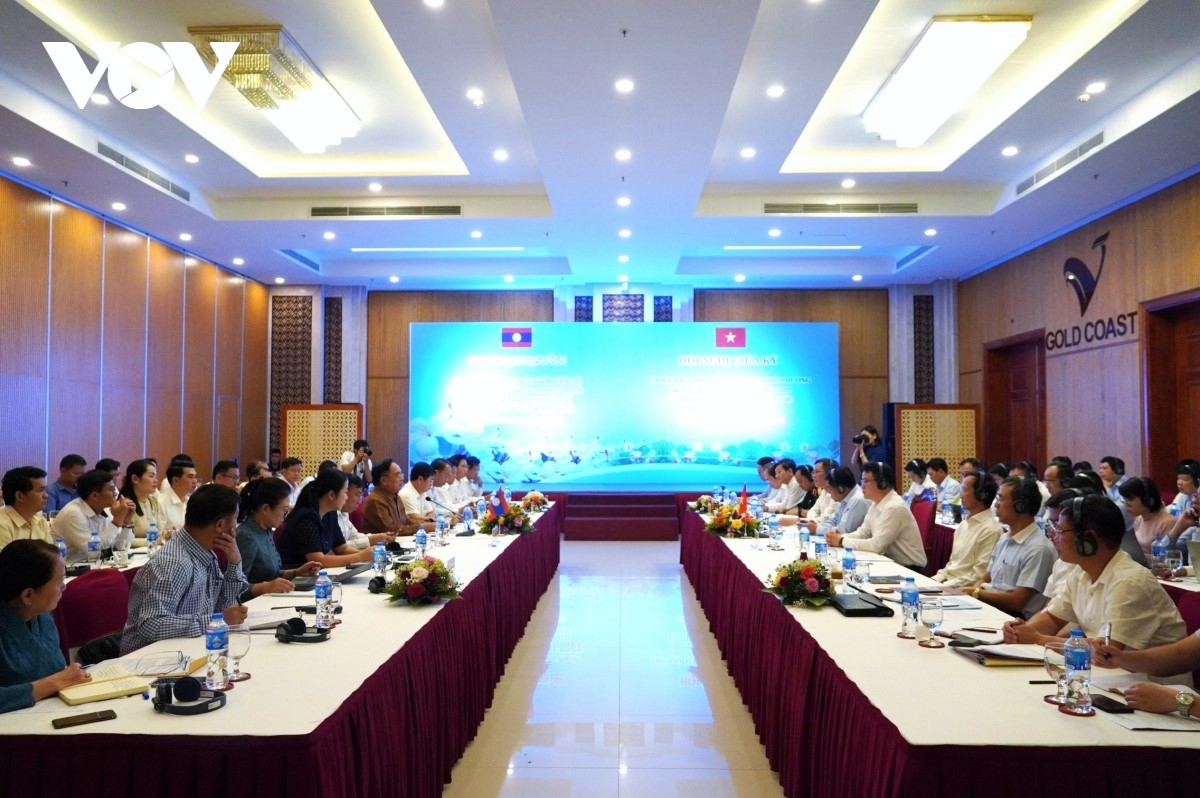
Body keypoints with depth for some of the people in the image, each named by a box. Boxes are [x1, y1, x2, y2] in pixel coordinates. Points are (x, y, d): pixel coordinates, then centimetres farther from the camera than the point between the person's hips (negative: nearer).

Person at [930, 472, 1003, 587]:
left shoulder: (991, 530, -14)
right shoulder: (964, 524, 14)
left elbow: (979, 575, -17)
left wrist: (944, 586, -17)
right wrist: (935, 579, 3)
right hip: (947, 583, 8)